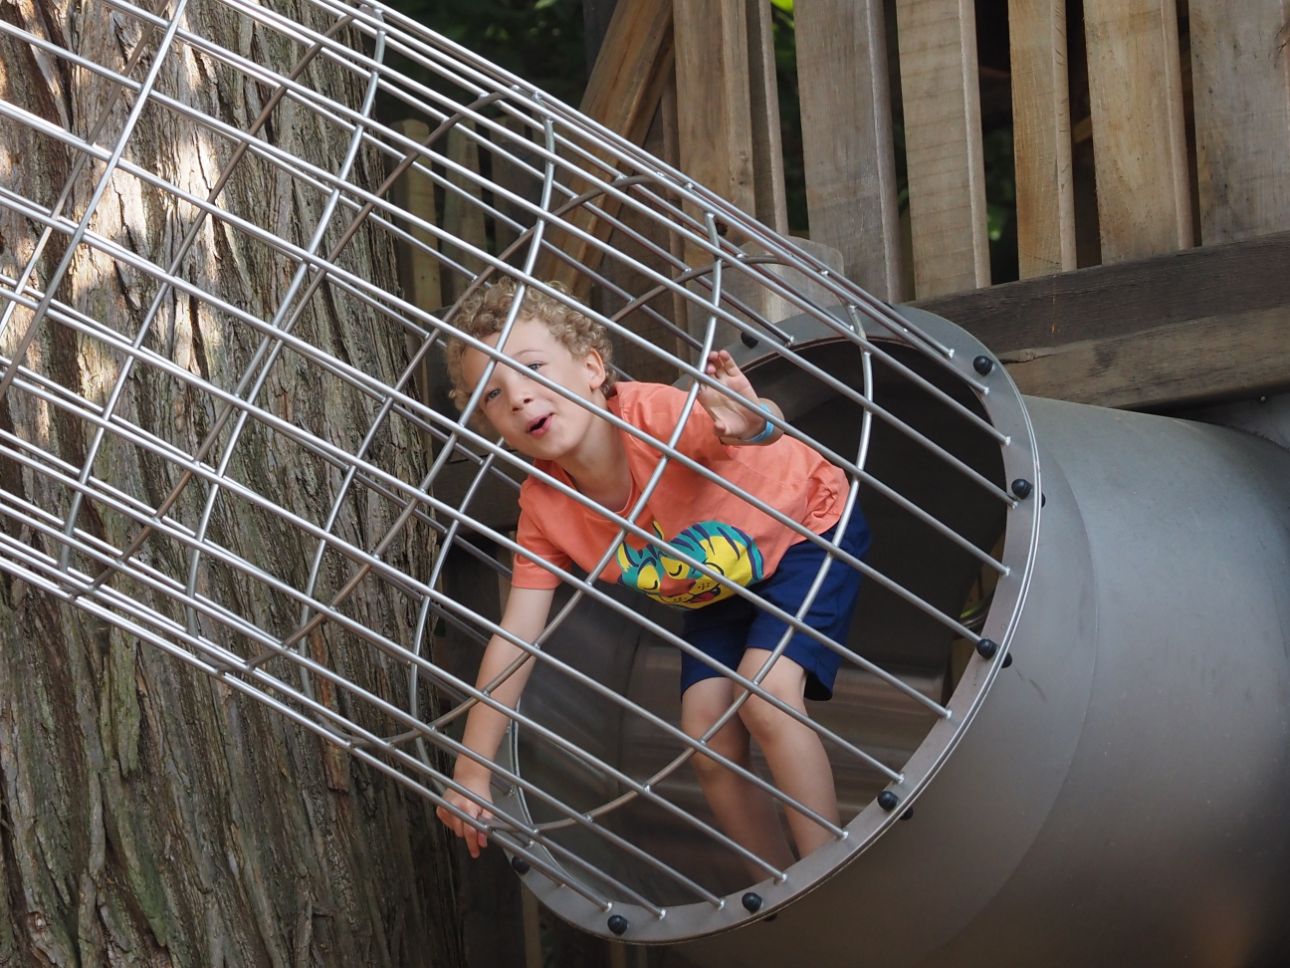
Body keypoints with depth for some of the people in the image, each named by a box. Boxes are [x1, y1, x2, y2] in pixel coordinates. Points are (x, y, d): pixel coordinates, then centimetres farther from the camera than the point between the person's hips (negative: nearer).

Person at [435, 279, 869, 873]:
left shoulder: (657, 416, -38)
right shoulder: (544, 509, -20)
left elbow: (765, 428, -58)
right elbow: (513, 641, -17)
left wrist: (752, 424, -84)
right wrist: (471, 773, -21)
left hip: (808, 528, -6)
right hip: (719, 585, 6)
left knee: (765, 696, -26)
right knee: (709, 743, -5)